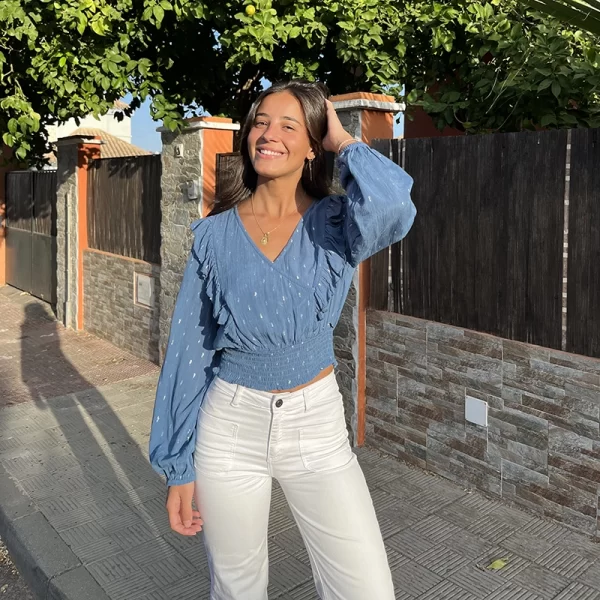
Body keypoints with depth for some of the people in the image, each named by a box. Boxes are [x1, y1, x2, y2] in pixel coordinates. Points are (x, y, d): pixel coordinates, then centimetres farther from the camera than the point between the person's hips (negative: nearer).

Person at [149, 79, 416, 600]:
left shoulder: (334, 224, -5)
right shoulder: (216, 234, -2)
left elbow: (392, 208, -31)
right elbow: (189, 352, 0)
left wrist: (343, 141, -13)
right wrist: (179, 466, 1)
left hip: (317, 425, -1)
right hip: (231, 428, 1)